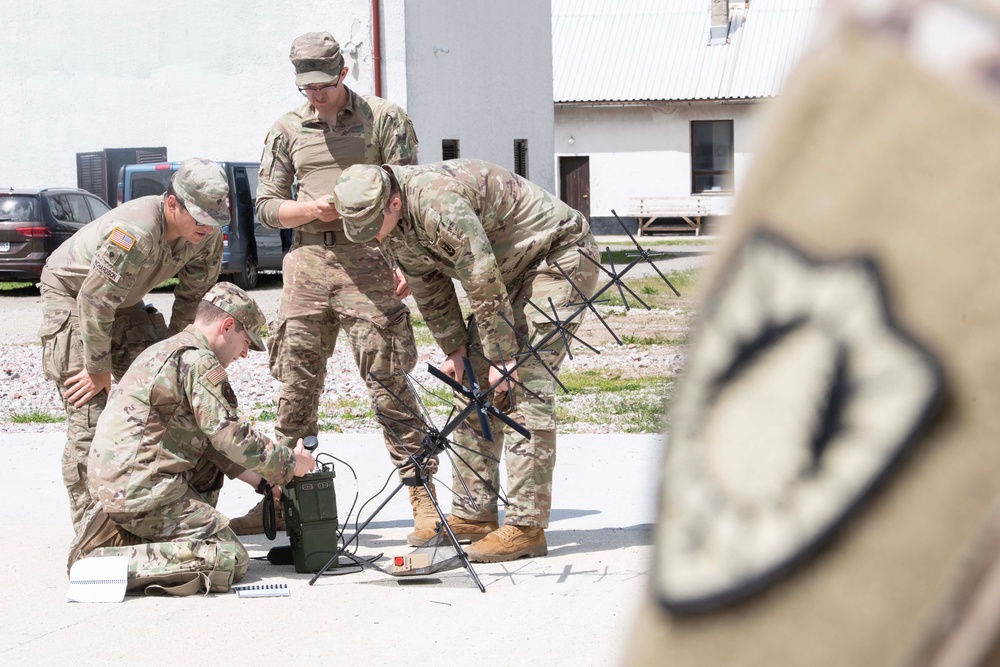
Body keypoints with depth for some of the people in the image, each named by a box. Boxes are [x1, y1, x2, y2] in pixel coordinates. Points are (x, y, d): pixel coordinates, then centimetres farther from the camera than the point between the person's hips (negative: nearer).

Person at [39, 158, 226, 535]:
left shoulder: (207, 235, -13)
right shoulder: (134, 233, -38)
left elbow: (193, 298, 2)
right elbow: (94, 301, -33)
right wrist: (99, 369, -24)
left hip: (124, 303, 8)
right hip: (71, 295, -8)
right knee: (91, 413, -15)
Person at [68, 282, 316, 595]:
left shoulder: (165, 352, 23)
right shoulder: (199, 361, -10)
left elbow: (208, 435, 27)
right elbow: (230, 436, -13)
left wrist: (257, 478, 21)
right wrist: (288, 464, 1)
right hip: (143, 486, -10)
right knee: (231, 560, -10)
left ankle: (117, 532, 15)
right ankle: (113, 563, -19)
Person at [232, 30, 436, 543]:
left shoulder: (384, 119, 6)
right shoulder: (288, 131, 15)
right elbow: (266, 207, 14)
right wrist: (313, 209, -5)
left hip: (368, 261, -4)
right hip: (307, 265, 4)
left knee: (388, 381, -7)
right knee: (296, 385, 6)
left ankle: (421, 495, -4)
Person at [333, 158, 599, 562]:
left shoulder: (441, 205, -33)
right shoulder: (395, 226, -3)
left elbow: (485, 286, -30)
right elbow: (430, 290, 11)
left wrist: (502, 358, -23)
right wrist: (454, 347, 8)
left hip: (559, 255, -10)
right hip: (512, 268, 10)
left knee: (528, 385, -18)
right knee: (474, 384, 6)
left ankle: (527, 525, -19)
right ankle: (473, 512, 10)